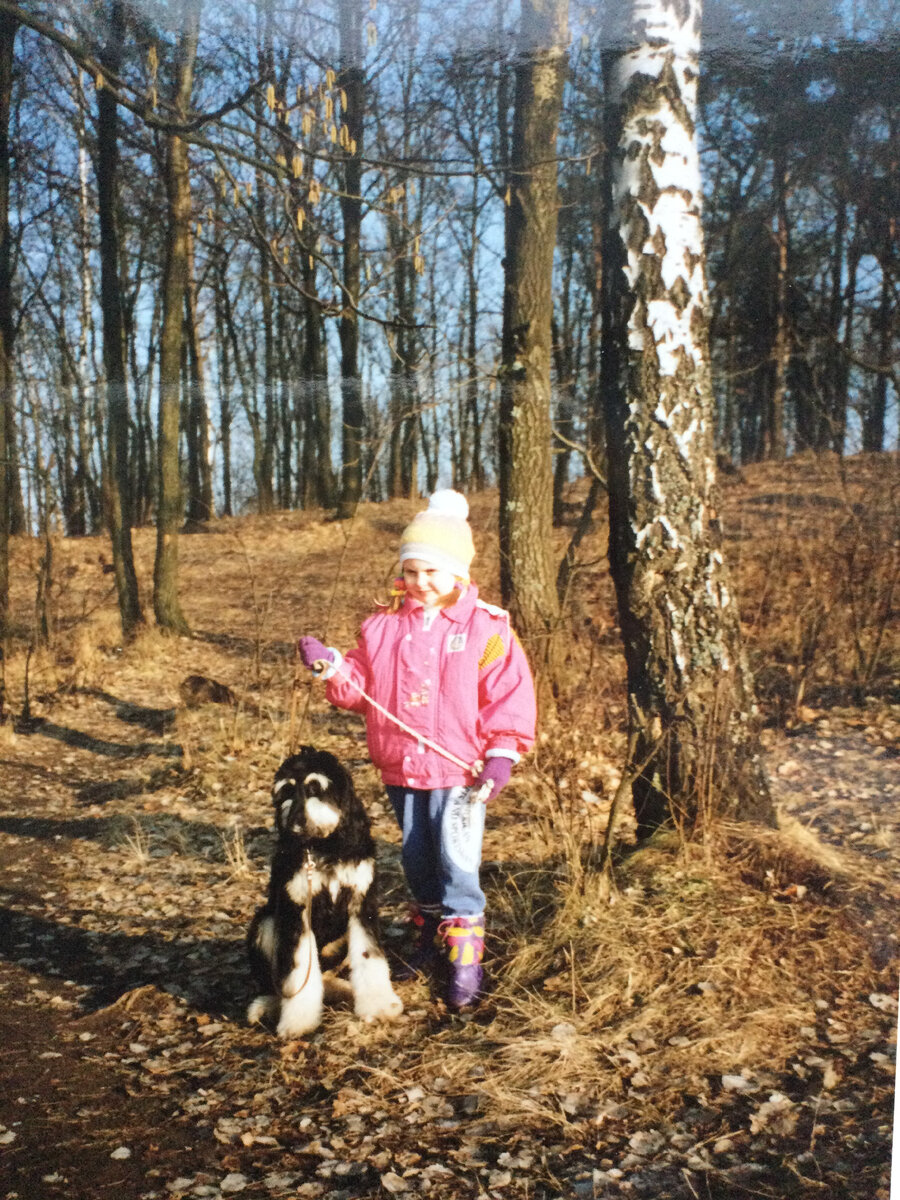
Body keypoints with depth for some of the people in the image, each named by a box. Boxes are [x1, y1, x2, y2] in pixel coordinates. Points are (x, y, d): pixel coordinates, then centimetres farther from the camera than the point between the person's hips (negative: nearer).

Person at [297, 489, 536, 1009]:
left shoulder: (486, 627, -7)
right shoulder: (385, 624, 4)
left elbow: (510, 695, -8)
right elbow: (360, 686, 7)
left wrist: (501, 755, -15)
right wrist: (331, 665, -11)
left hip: (460, 772, -4)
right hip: (400, 769, 5)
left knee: (457, 863, -6)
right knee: (418, 861, 17)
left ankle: (465, 959, 4)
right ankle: (431, 938, 35)